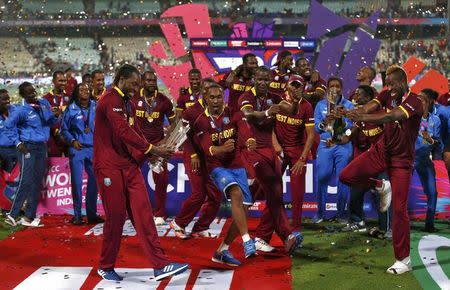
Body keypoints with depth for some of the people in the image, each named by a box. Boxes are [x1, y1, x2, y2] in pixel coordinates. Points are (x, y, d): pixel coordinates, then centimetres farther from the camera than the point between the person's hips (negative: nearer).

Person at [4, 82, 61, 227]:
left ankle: (29, 217, 16)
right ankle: (13, 215, -2)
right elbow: (9, 126, -4)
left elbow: (54, 122, 12)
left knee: (37, 183, 8)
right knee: (26, 182, -10)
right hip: (28, 148, -6)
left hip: (42, 147, 6)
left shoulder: (44, 103, 5)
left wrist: (56, 115, -10)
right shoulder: (21, 110, -11)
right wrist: (18, 143, -7)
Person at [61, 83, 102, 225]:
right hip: (77, 149, -2)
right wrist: (72, 140, -7)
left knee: (94, 181, 5)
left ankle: (92, 214, 17)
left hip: (93, 148, 2)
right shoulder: (71, 109, 2)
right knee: (77, 182, -1)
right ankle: (77, 215, 7)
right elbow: (64, 129, 7)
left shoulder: (96, 107, 5)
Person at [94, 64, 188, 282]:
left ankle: (160, 265, -5)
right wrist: (151, 149, -19)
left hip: (129, 165, 8)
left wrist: (146, 153, 6)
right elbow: (123, 132, -21)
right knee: (116, 217, -2)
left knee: (143, 213, -1)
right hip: (110, 167, -8)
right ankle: (106, 267, 16)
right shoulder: (111, 100, -11)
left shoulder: (127, 103, 20)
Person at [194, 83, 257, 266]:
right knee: (236, 193, -32)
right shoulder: (201, 122, -8)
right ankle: (247, 242, -36)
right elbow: (207, 149, -23)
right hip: (217, 167, -4)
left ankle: (222, 251, 15)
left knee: (243, 209, 1)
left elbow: (245, 131, -20)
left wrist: (251, 141, -44)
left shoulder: (233, 114, 0)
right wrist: (222, 149, -46)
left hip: (237, 166, 4)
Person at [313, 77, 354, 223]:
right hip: (325, 145, 1)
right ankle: (320, 212, 6)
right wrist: (325, 121, -18)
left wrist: (341, 119, -23)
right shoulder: (320, 105, 9)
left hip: (343, 145, -1)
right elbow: (317, 128, 2)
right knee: (321, 178, -4)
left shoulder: (348, 105, 6)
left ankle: (341, 213, 7)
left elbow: (351, 126, -5)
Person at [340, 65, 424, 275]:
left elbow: (392, 116, -38)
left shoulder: (413, 102, -21)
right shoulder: (387, 95, 0)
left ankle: (403, 260, 5)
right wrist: (349, 112, -38)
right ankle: (381, 187, 19)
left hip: (401, 159, -5)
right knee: (346, 176, -9)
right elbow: (369, 107, -17)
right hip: (381, 150, 6)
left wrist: (362, 118, -51)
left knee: (399, 208, -6)